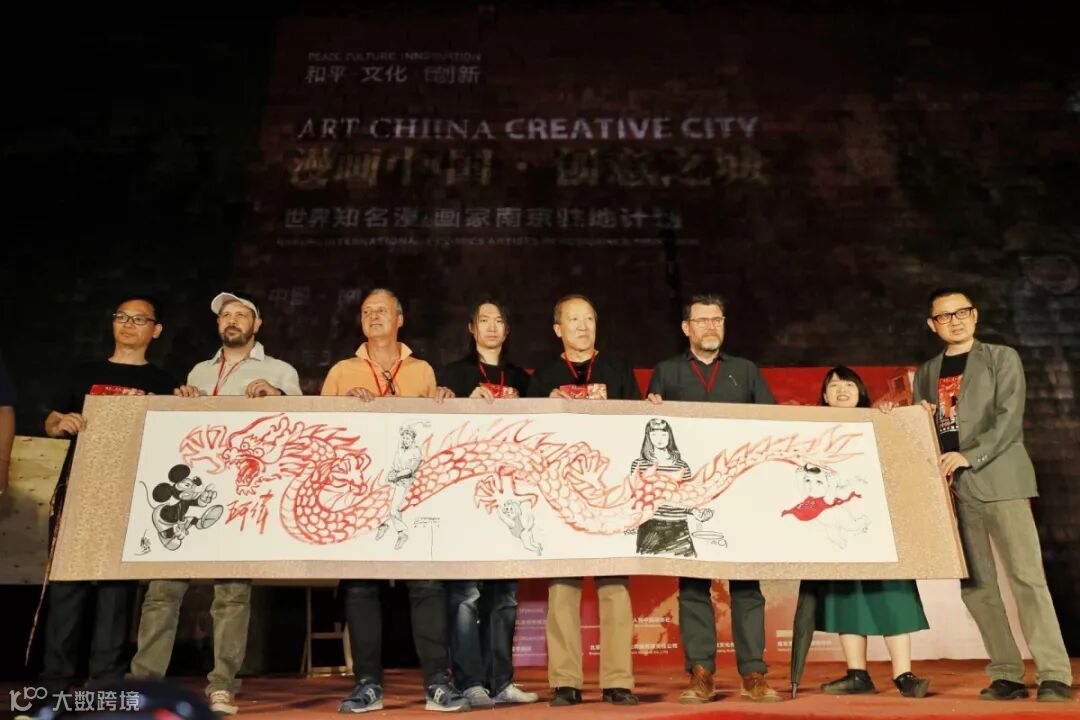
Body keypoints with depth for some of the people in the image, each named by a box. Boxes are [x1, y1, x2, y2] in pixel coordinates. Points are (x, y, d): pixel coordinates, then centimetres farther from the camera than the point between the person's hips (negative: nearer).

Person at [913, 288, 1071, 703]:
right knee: (975, 586, 3)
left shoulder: (1002, 358, 6)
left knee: (1026, 578, -8)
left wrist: (968, 456, -17)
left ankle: (1054, 675, -3)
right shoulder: (926, 373, 17)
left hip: (999, 479, -4)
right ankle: (1007, 676, 10)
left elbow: (1009, 420, -6)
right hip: (952, 487, 4)